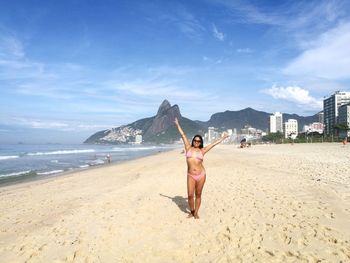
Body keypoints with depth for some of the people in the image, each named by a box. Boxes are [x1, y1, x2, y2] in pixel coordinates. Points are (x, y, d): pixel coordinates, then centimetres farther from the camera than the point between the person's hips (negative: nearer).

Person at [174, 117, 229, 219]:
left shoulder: (202, 151, 5)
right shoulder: (188, 148, 5)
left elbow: (214, 143, 12)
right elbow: (183, 135, 8)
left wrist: (223, 138, 18)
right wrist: (178, 124, 14)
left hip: (201, 175, 1)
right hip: (191, 176, 0)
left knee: (198, 195, 10)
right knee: (190, 195, -2)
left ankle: (196, 212, 26)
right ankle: (191, 211, 23)